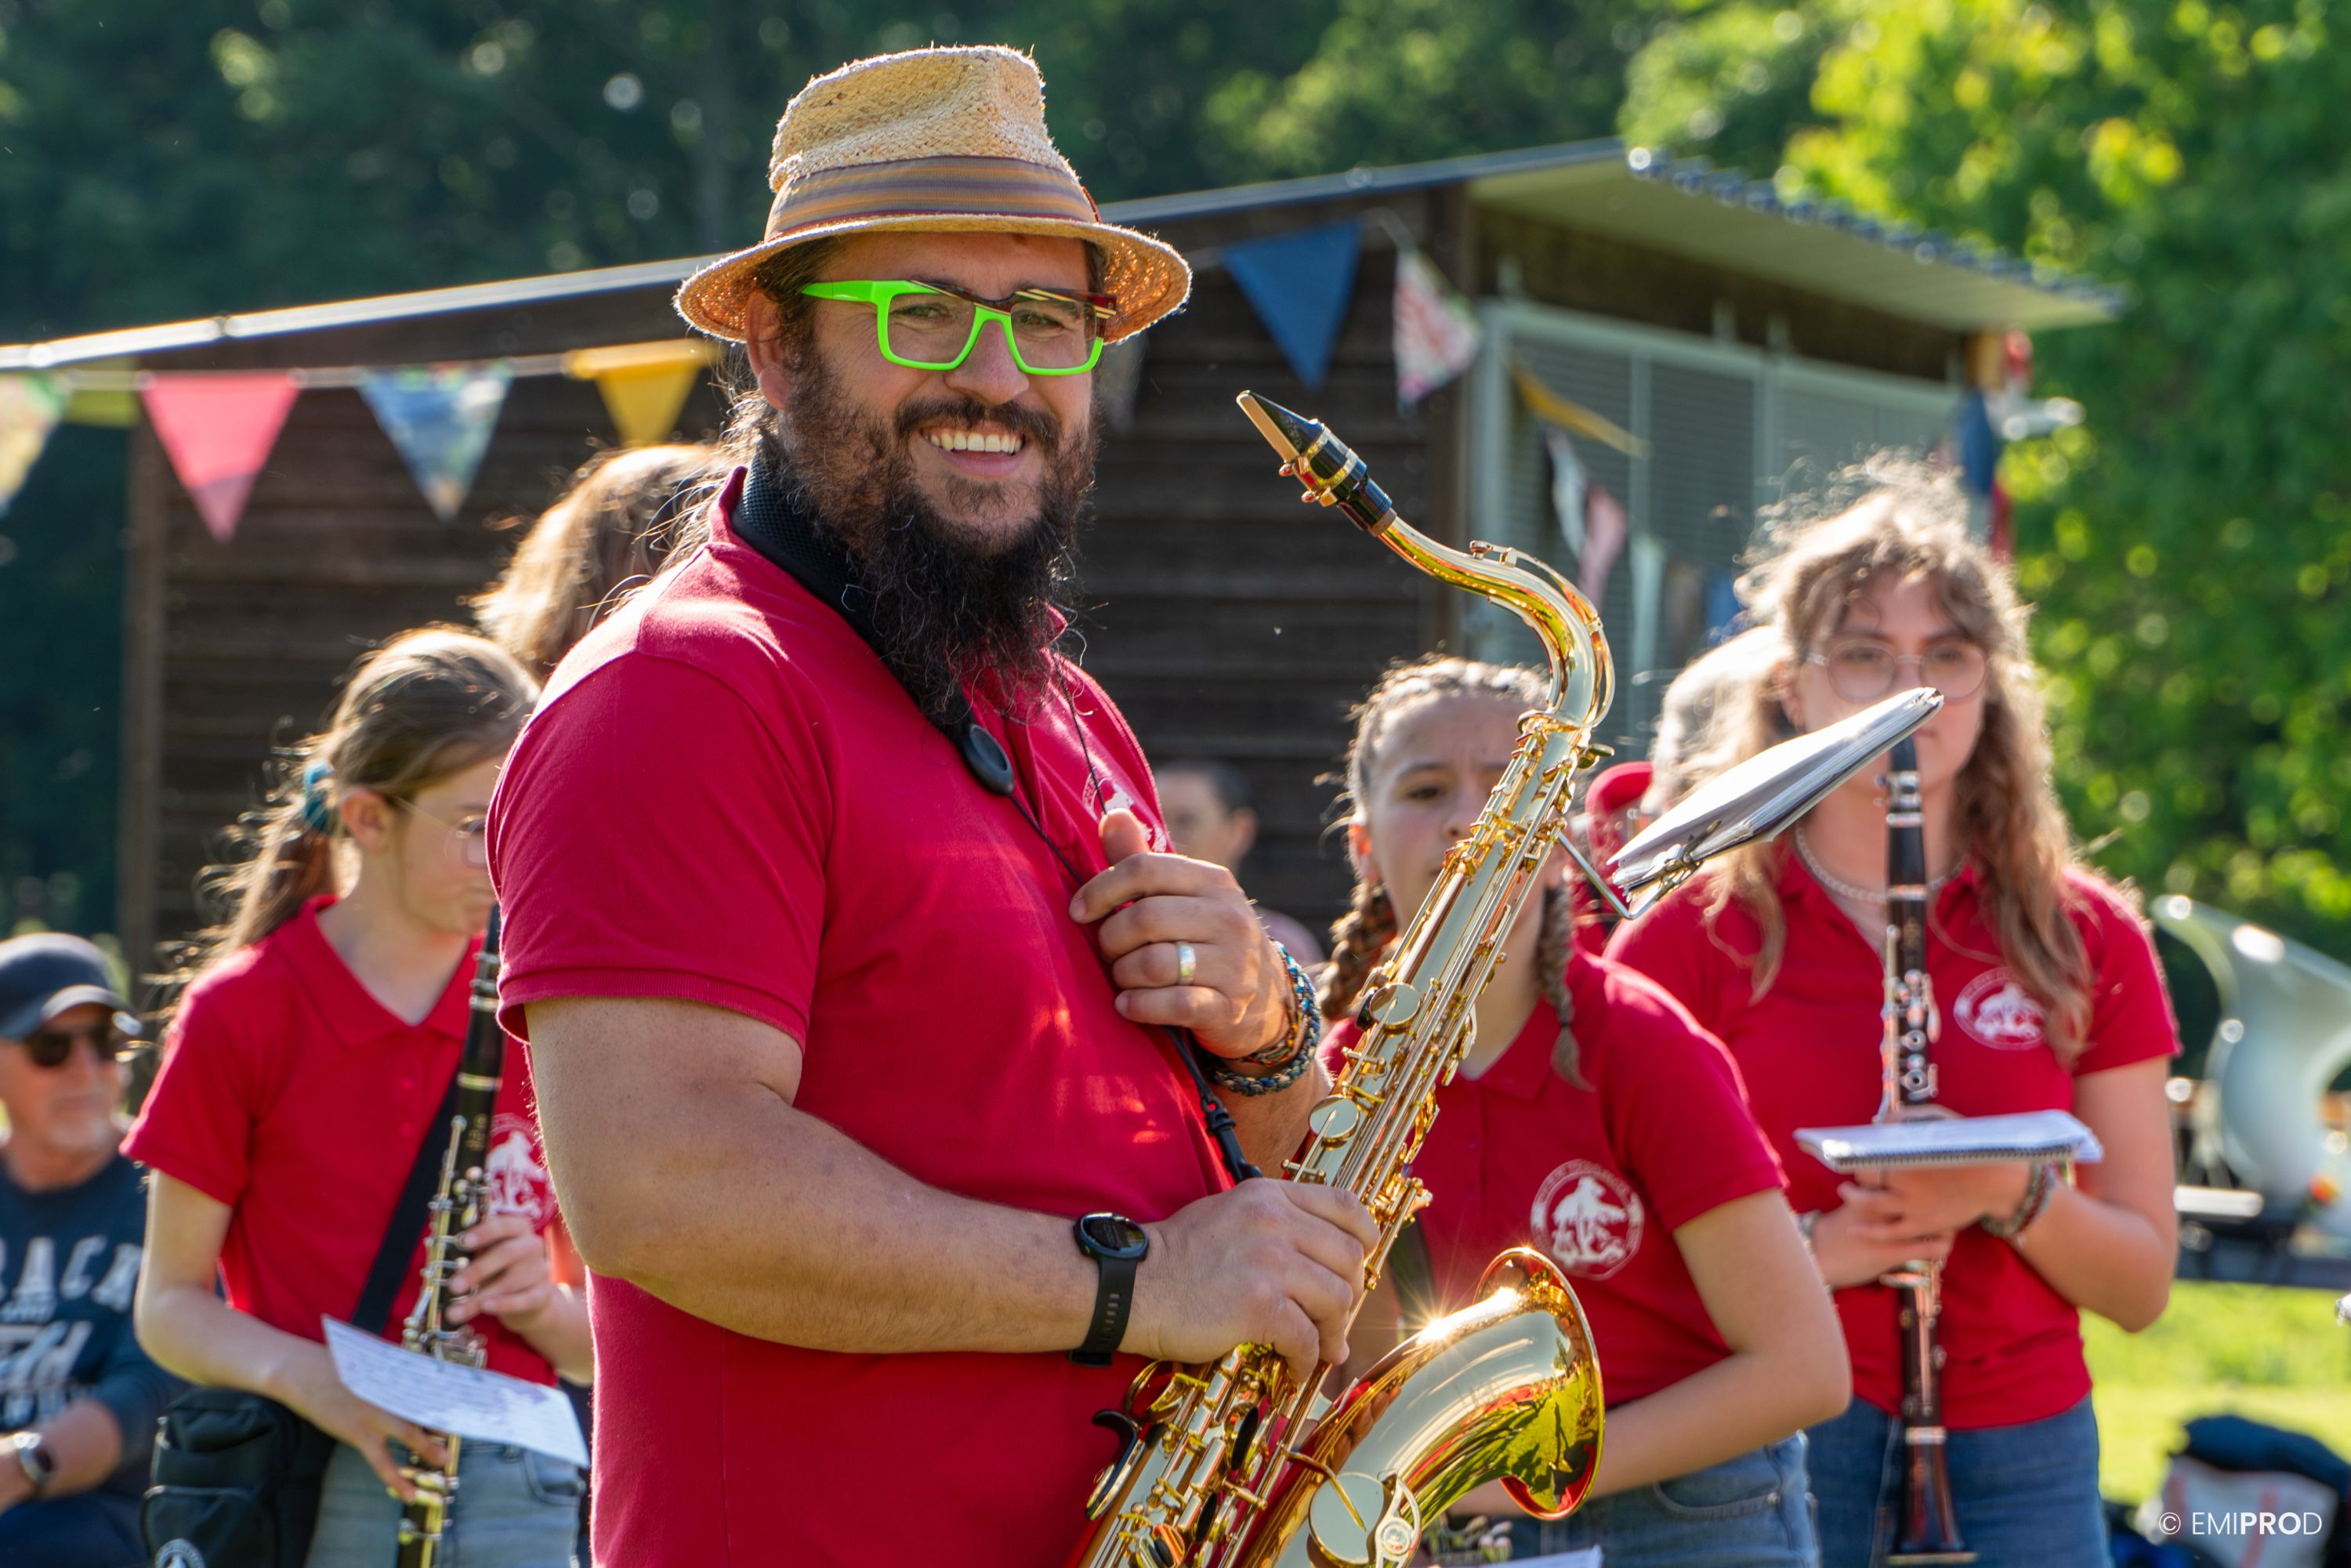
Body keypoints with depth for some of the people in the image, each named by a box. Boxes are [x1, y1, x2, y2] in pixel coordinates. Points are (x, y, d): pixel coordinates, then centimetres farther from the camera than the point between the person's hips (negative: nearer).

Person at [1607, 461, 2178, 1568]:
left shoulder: (2084, 938, 7)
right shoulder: (1695, 937, 2)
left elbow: (2141, 1289, 7)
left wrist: (2014, 1197, -12)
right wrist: (1811, 1250, -16)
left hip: (2018, 1461, 2)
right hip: (1770, 1458, -1)